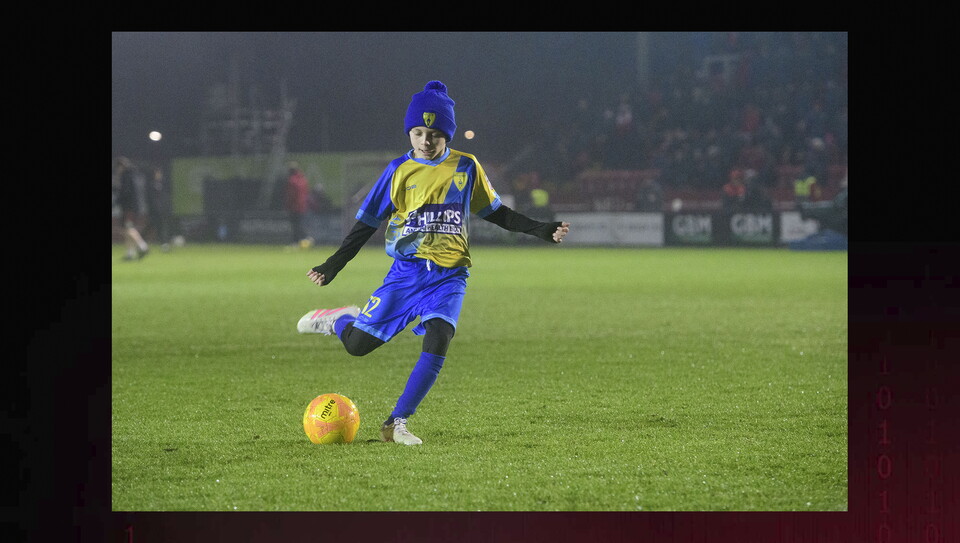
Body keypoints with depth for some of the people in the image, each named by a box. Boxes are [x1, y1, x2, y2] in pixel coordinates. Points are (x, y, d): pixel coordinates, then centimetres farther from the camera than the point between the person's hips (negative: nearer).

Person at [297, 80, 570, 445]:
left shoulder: (466, 167, 5)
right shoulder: (399, 170, 1)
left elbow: (494, 212, 16)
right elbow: (368, 222, 7)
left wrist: (542, 230, 7)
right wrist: (333, 265, 3)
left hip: (449, 276, 0)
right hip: (406, 270, 0)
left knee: (437, 343, -22)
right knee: (357, 345, -2)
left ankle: (396, 424, -15)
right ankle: (341, 320, 35)